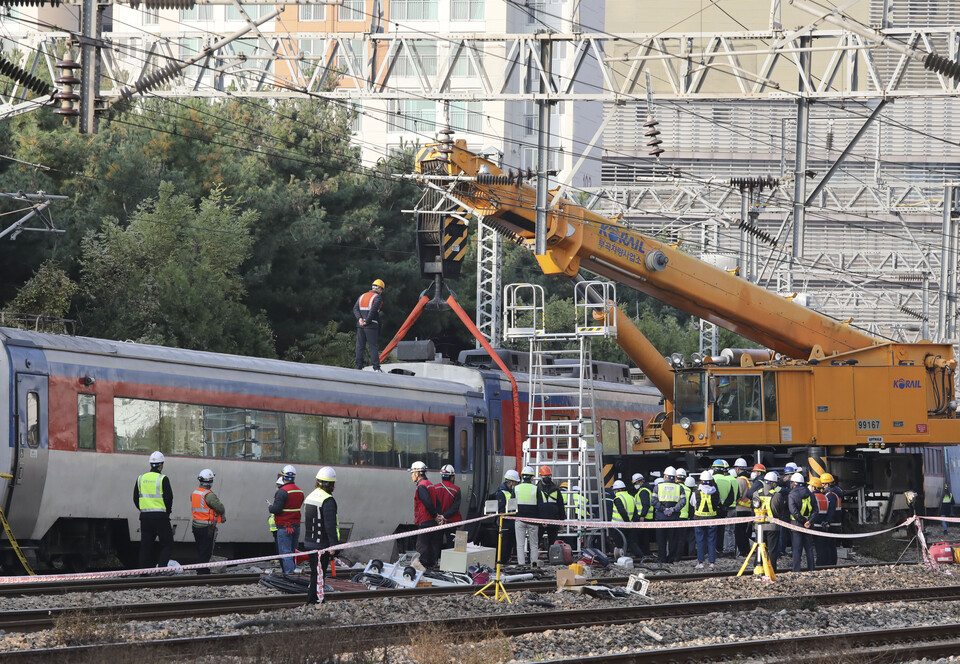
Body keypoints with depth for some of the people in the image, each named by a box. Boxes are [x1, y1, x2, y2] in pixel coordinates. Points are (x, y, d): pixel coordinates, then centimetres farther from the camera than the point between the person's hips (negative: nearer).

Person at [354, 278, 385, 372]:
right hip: (371, 326, -5)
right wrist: (367, 321, -14)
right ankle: (376, 368, -7)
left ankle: (358, 367, 7)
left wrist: (359, 318, -7)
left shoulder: (362, 296, 16)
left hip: (360, 325, 5)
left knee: (360, 346, 9)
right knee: (373, 347, -3)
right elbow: (373, 310, -18)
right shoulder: (378, 297, -4)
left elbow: (355, 308, 6)